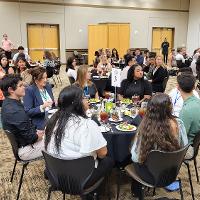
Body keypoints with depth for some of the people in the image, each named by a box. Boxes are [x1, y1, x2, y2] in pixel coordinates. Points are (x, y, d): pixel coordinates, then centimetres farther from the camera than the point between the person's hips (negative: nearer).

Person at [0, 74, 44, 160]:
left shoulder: (8, 103, 0)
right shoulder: (15, 111, -31)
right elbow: (30, 137, -25)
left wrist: (37, 131, 2)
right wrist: (40, 135, -6)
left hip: (19, 142, 9)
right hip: (25, 149, -9)